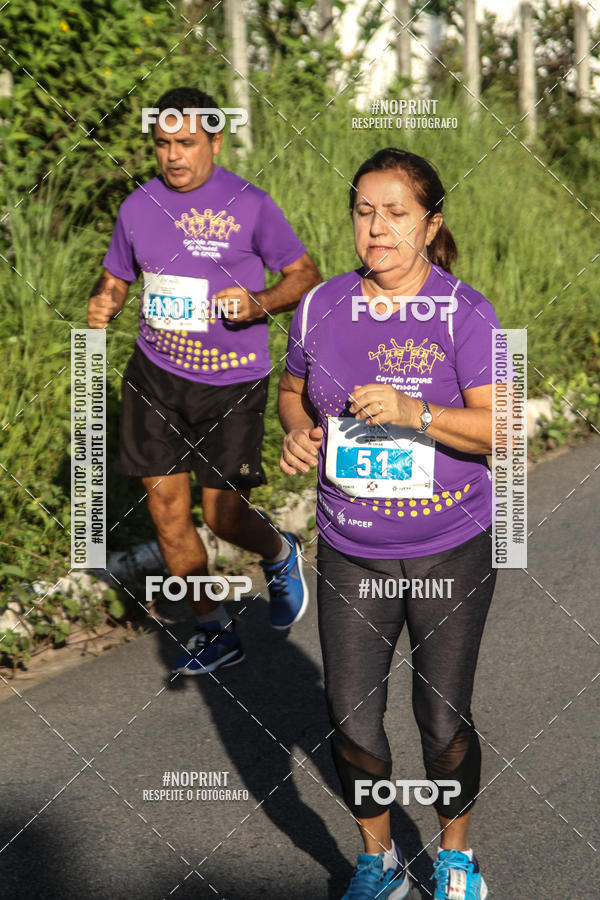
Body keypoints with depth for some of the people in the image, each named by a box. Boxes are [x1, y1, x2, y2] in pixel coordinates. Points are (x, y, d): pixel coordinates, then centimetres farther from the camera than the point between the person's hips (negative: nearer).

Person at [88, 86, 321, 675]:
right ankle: (213, 631, 20)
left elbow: (306, 275, -2)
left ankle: (280, 555, 33)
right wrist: (102, 305, -6)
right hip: (155, 374, 4)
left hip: (231, 381, -4)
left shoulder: (249, 205, -9)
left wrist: (259, 305, -21)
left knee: (224, 514, -3)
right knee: (166, 505, 3)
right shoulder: (138, 206, 4)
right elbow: (116, 277, 17)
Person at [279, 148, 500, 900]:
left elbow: (499, 429, -17)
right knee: (351, 724, 3)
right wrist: (296, 431, -5)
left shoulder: (465, 314, -11)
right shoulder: (319, 307, -1)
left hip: (451, 552, -2)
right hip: (351, 555, 3)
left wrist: (414, 413, -31)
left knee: (443, 721, 7)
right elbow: (293, 389, 17)